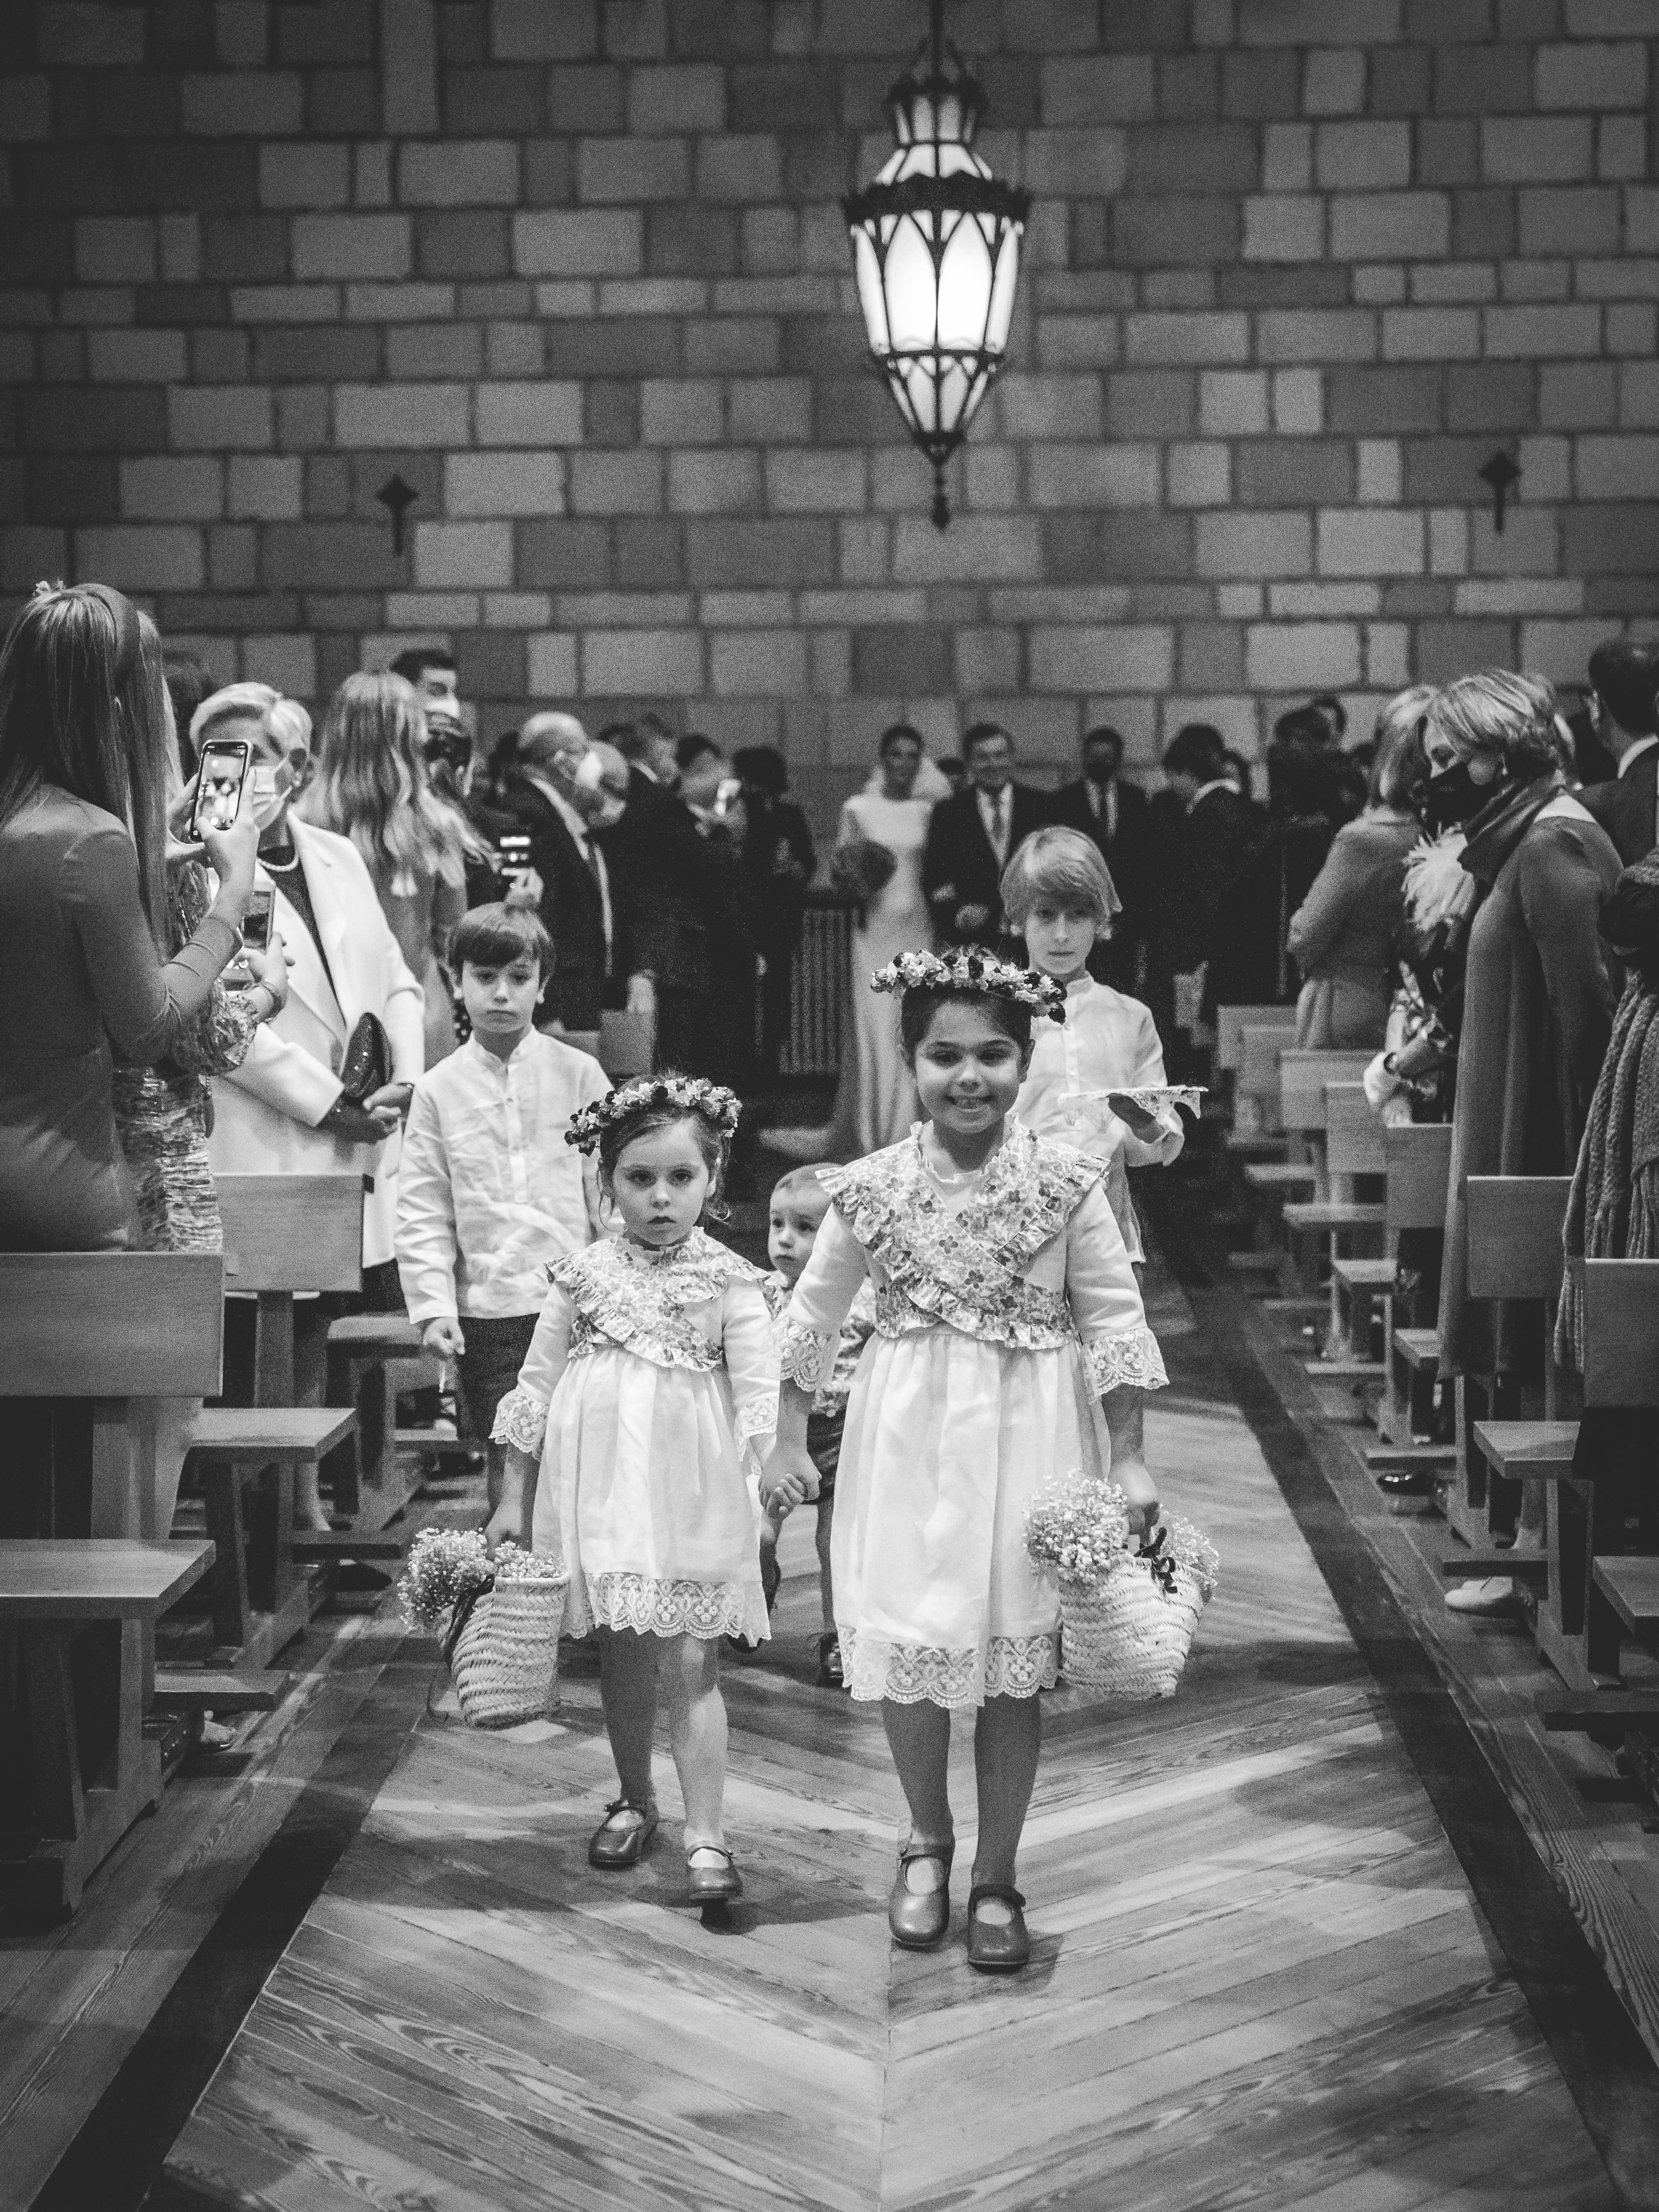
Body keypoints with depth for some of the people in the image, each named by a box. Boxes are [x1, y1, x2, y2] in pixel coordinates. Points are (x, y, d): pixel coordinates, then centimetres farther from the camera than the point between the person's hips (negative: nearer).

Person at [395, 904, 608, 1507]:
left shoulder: (579, 1074, 3)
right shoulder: (438, 1090, 4)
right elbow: (423, 1212, 4)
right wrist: (433, 1305, -5)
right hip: (485, 1312, 1)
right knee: (509, 1463, 5)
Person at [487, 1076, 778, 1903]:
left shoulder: (729, 1283, -5)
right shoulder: (583, 1277, 1)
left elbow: (759, 1396, -8)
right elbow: (536, 1389, 7)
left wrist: (761, 1490, -18)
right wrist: (515, 1497, 9)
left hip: (691, 1495, -3)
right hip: (601, 1487, 3)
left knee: (690, 1664, -4)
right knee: (621, 1653, 14)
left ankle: (705, 1837, -1)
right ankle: (634, 1801, 32)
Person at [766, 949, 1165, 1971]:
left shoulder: (1066, 1182, -10)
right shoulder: (872, 1187, -5)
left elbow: (1114, 1321, -5)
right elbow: (813, 1318, 7)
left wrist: (1128, 1460, -6)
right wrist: (789, 1442, 8)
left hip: (1028, 1439, -1)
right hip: (909, 1438, 1)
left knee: (1014, 1661, 6)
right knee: (905, 1648, 5)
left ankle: (996, 1876, 23)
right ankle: (928, 1843, 31)